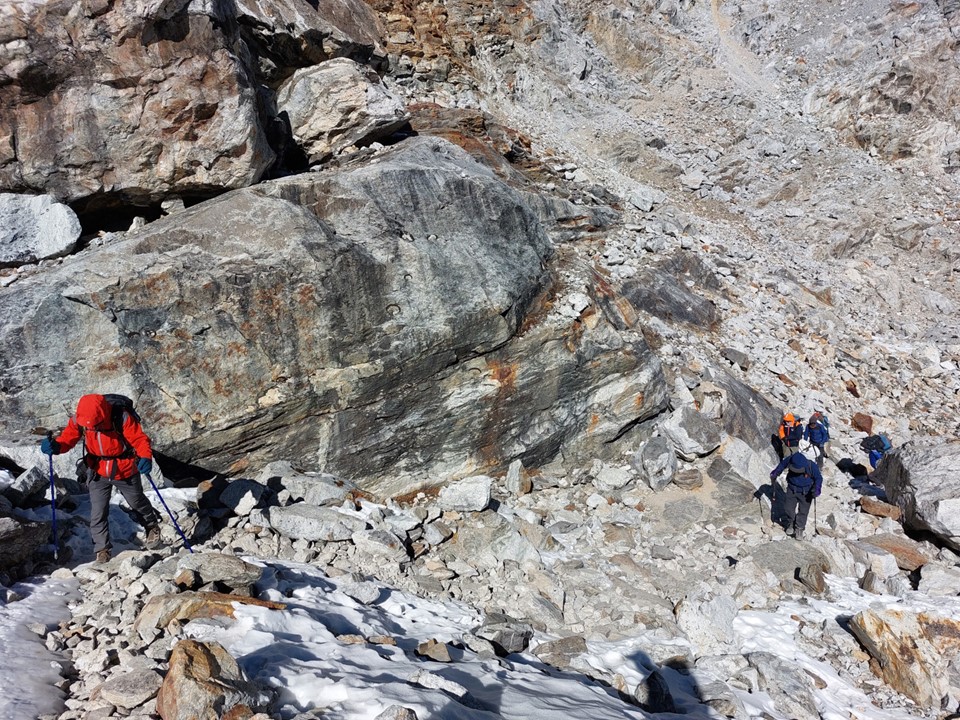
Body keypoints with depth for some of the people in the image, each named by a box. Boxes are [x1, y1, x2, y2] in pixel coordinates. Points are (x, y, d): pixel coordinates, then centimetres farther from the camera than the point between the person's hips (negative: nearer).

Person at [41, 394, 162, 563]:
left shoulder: (122, 419, -31)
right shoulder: (78, 420, -20)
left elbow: (140, 439, -28)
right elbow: (67, 438, -12)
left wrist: (146, 457, -47)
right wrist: (56, 446, -35)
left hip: (126, 472, -2)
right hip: (98, 473, 2)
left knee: (137, 503, 20)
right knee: (98, 512, -1)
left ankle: (152, 526, 49)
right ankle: (102, 547, 19)